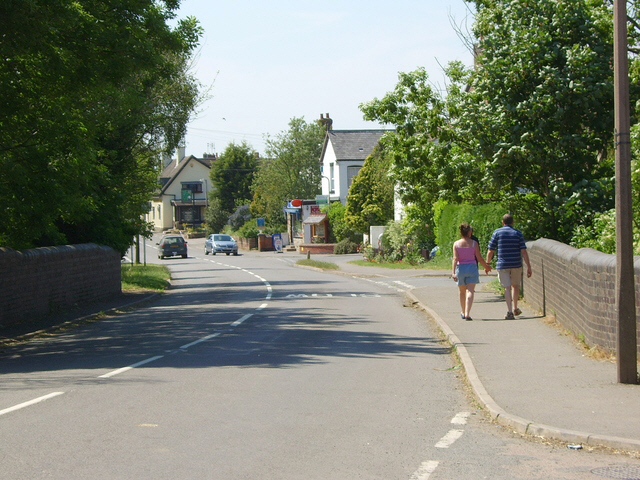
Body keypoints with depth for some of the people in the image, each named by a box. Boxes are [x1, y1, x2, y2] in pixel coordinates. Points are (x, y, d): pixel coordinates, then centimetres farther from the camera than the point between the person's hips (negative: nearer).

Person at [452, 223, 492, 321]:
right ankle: (467, 313, -22)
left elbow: (455, 259, -9)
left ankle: (463, 312, 32)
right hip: (472, 268, -2)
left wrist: (453, 272, -14)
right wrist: (486, 267, 15)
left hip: (460, 268, 2)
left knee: (462, 292, 17)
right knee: (470, 291, -7)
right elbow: (479, 258, -1)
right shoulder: (474, 243, -3)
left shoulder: (456, 244, -1)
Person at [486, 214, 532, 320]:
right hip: (516, 265, 1)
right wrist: (529, 267, -3)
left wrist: (487, 264, 12)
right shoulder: (518, 233, 2)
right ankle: (515, 309, 32)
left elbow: (490, 251, -1)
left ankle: (510, 312, -11)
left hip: (502, 265, -1)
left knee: (507, 288, 0)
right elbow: (523, 251, -5)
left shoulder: (497, 232, 0)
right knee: (515, 286, 20)